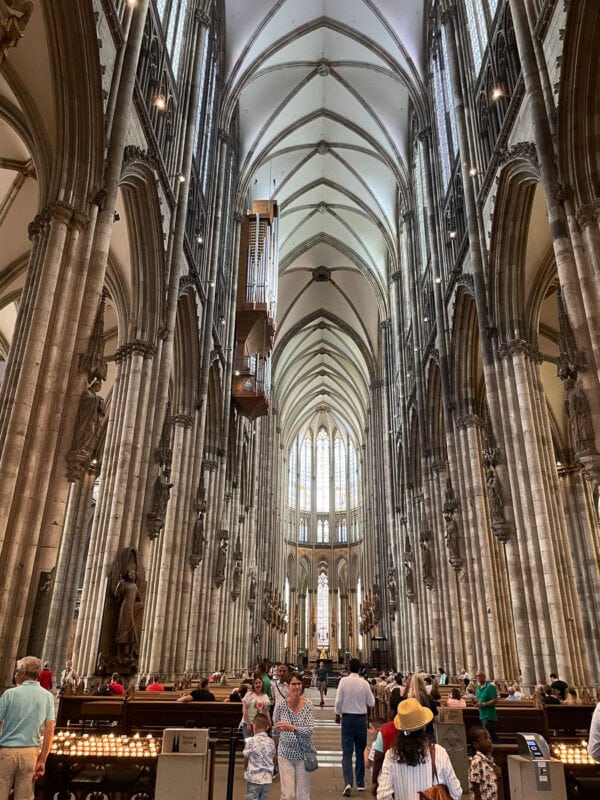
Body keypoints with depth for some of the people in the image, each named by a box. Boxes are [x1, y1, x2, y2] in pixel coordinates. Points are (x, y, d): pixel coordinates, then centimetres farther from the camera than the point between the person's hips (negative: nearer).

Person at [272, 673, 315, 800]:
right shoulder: (281, 705, -7)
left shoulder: (308, 705, -10)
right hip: (285, 753, 0)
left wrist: (292, 728, -33)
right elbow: (275, 731, 9)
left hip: (303, 753, 0)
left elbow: (310, 730, -20)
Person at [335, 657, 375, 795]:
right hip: (361, 718, 1)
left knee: (347, 752, 2)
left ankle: (348, 783, -14)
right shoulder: (364, 683, -9)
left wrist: (337, 715, 8)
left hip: (347, 718, -1)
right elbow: (371, 703, -2)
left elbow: (338, 701, -8)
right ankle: (360, 783, 23)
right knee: (360, 752, 15)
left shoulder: (344, 681, -11)